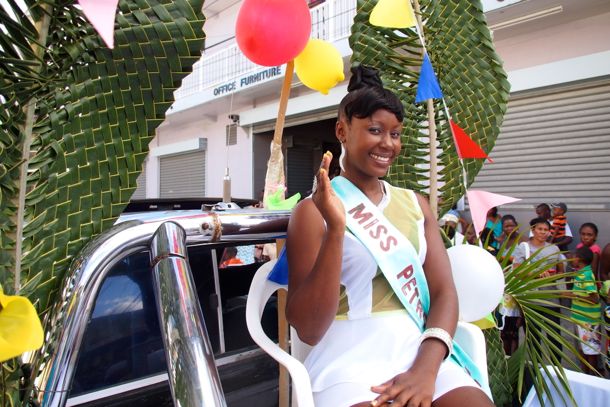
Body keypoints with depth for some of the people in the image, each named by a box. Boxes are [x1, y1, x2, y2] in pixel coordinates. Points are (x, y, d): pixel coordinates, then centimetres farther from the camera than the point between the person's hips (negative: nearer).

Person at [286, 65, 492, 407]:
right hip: (350, 355, -3)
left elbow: (444, 292, 4)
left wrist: (425, 369, -14)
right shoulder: (313, 210, -3)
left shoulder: (415, 204, 12)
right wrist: (336, 229, -19)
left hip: (419, 350, 4)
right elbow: (308, 329, -8)